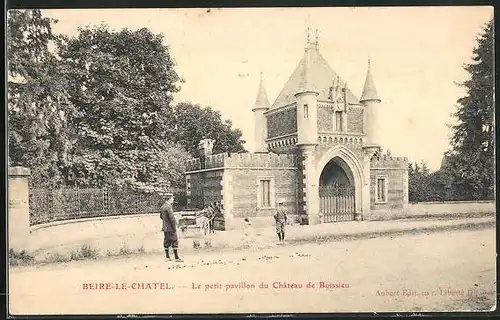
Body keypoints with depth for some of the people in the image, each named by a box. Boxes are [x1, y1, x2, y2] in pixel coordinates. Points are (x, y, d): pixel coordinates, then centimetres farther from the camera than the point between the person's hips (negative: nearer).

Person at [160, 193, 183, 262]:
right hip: (170, 227, -9)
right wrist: (174, 227, -15)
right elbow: (172, 218, -20)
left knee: (166, 242, 11)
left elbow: (161, 216, 22)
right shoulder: (169, 207, -18)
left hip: (165, 227, 9)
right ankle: (176, 258, -4)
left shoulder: (162, 207, 10)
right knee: (174, 242, -4)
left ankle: (168, 257, 17)